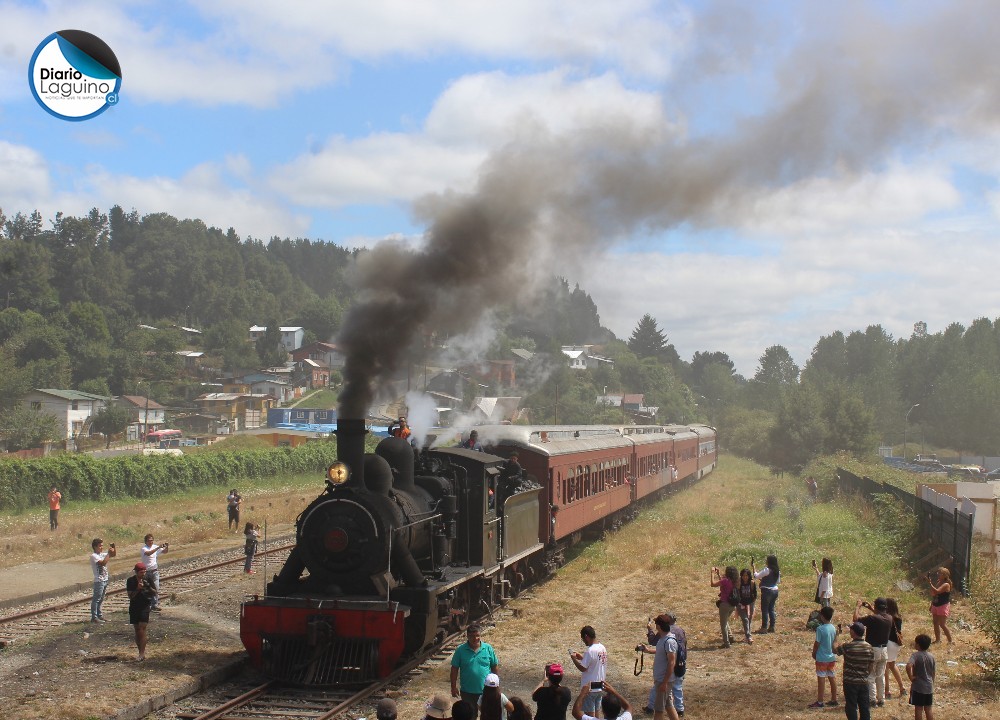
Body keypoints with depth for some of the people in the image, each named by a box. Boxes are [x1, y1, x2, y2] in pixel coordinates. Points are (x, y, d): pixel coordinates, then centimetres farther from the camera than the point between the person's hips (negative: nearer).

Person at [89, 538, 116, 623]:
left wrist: (114, 547, 1)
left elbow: (114, 554, 18)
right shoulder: (93, 556, -12)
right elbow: (103, 562, -26)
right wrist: (109, 553, -20)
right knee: (96, 599, -5)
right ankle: (94, 617, -4)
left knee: (101, 599, 15)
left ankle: (99, 615, 22)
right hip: (99, 581, -9)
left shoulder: (102, 554, 12)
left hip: (105, 580, 9)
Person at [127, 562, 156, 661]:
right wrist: (138, 588, -24)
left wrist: (149, 587, -16)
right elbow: (130, 596, -9)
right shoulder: (130, 581, -5)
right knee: (137, 630, 7)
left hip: (145, 607, -1)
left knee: (142, 629, -13)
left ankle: (142, 653, -14)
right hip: (134, 608, 1)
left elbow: (155, 593, 3)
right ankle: (141, 651, 18)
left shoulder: (148, 580, -2)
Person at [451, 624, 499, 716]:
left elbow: (494, 667, 3)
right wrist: (454, 687, -4)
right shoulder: (461, 650, -9)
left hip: (486, 690, 1)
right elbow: (454, 669, -3)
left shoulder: (488, 648, -6)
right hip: (467, 691, -1)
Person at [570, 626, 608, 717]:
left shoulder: (590, 651, -22)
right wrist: (582, 658, 13)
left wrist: (574, 658, -4)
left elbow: (583, 668, -18)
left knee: (589, 714, 1)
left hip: (589, 688, -8)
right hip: (600, 686, 8)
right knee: (595, 714, 16)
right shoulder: (602, 648, 5)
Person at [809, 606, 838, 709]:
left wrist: (814, 653, 2)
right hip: (832, 657, 6)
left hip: (822, 658, -6)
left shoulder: (820, 629, -18)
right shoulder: (833, 628, 1)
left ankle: (820, 702, 5)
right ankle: (833, 700, 19)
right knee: (832, 678, 12)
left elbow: (817, 643, -13)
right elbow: (834, 642, 10)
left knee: (821, 679, 1)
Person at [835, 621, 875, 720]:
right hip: (864, 682, 4)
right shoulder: (869, 647, 0)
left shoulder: (847, 646, -16)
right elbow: (871, 666, 5)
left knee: (851, 707, 3)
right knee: (865, 706, 12)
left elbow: (834, 650, 0)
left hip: (850, 682, -4)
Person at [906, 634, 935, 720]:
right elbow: (933, 673, 11)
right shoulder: (931, 657, 3)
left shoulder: (915, 655, -15)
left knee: (918, 709, 3)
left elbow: (908, 666, -34)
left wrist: (911, 677, -20)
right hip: (929, 687, 5)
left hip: (918, 687, -5)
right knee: (928, 709, 12)